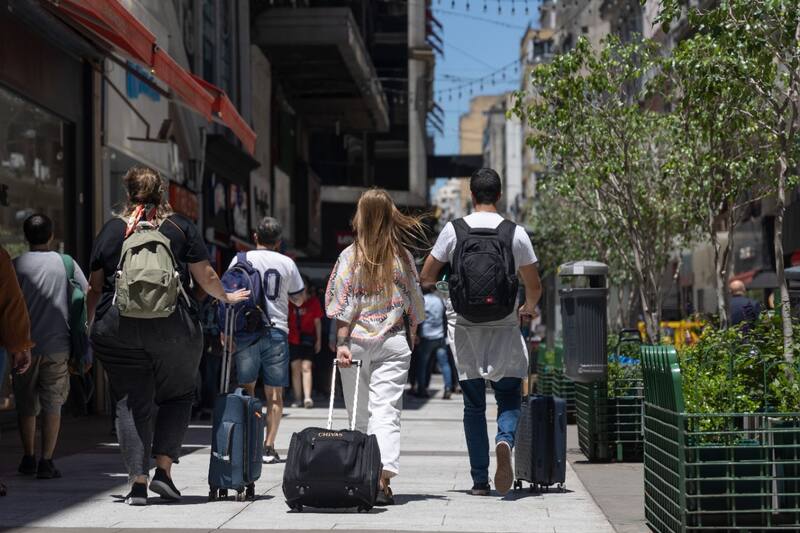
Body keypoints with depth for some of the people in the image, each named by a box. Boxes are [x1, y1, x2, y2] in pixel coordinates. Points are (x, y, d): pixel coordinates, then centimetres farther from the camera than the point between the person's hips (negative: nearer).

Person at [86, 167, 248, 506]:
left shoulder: (111, 230, 10)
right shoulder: (181, 227, 7)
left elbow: (95, 287, 10)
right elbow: (206, 277, 6)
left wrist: (93, 326, 21)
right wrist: (226, 297, 24)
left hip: (118, 327, 1)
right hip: (174, 326, -1)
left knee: (132, 403, 6)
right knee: (177, 395, 16)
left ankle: (138, 482, -1)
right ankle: (163, 468, 5)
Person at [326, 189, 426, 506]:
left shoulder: (351, 256, -4)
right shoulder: (402, 256, 1)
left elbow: (344, 305, -7)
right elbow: (413, 301, 9)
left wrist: (341, 343, -7)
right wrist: (411, 336, 22)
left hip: (357, 340, 0)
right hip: (393, 342, 1)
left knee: (361, 414, 10)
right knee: (386, 410, -4)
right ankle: (383, 477, -19)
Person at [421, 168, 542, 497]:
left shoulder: (454, 230, -2)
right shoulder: (516, 233, -1)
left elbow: (426, 277, 3)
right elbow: (534, 286, 5)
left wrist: (439, 285, 26)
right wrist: (529, 308, 27)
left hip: (467, 327, 1)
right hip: (504, 328, -1)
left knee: (474, 406, 9)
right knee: (509, 400, 9)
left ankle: (479, 481, 7)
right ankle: (505, 442, -22)